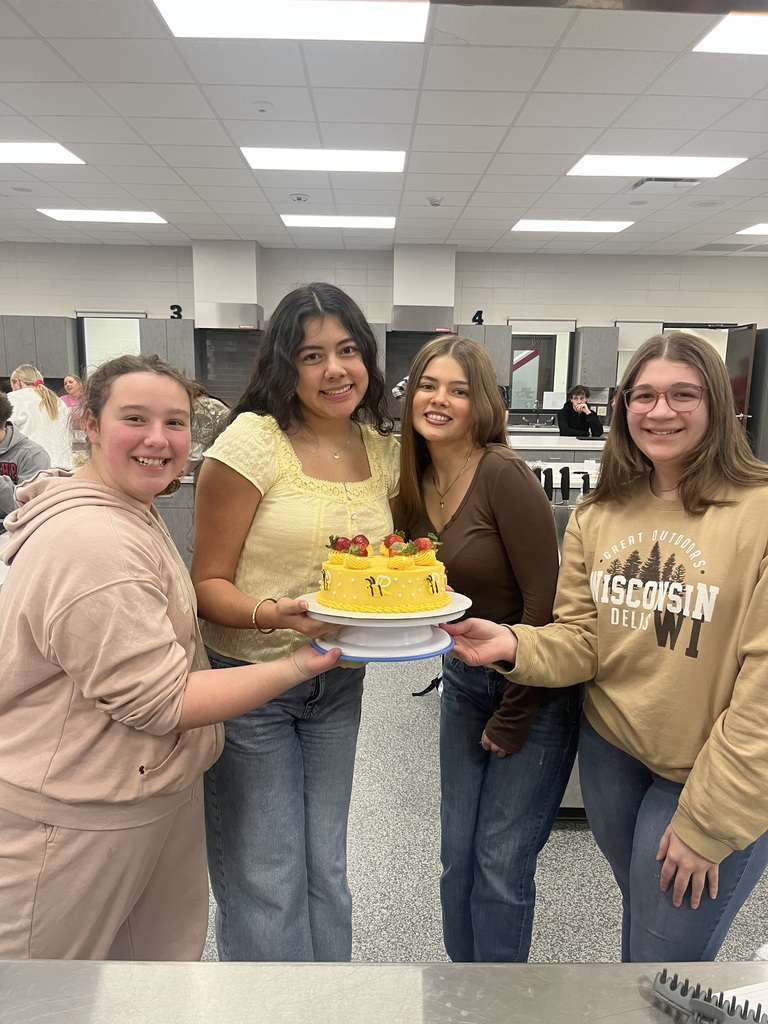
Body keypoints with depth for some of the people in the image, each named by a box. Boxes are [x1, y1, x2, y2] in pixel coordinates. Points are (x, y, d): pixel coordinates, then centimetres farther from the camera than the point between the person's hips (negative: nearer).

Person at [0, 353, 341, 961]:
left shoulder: (130, 511, 7)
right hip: (75, 823, -9)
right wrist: (297, 667, -25)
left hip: (153, 796, 9)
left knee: (165, 955, 24)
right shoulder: (92, 544, -28)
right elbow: (160, 702, -25)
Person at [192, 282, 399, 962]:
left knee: (324, 870, 22)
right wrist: (270, 615, -32)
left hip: (338, 683, 5)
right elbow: (208, 582, -13)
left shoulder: (383, 448, 0)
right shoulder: (253, 441, -16)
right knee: (266, 881, 7)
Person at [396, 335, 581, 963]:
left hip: (535, 688, -6)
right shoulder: (416, 482, 0)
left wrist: (511, 717, -12)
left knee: (500, 864, 4)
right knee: (458, 855, 15)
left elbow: (544, 602, -19)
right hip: (464, 681, 6)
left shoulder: (504, 474, -21)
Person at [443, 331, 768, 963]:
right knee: (640, 911, 27)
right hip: (611, 750, 5)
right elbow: (580, 641, 0)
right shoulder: (598, 516, -1)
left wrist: (707, 822, -15)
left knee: (666, 957, 10)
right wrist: (514, 645, -21)